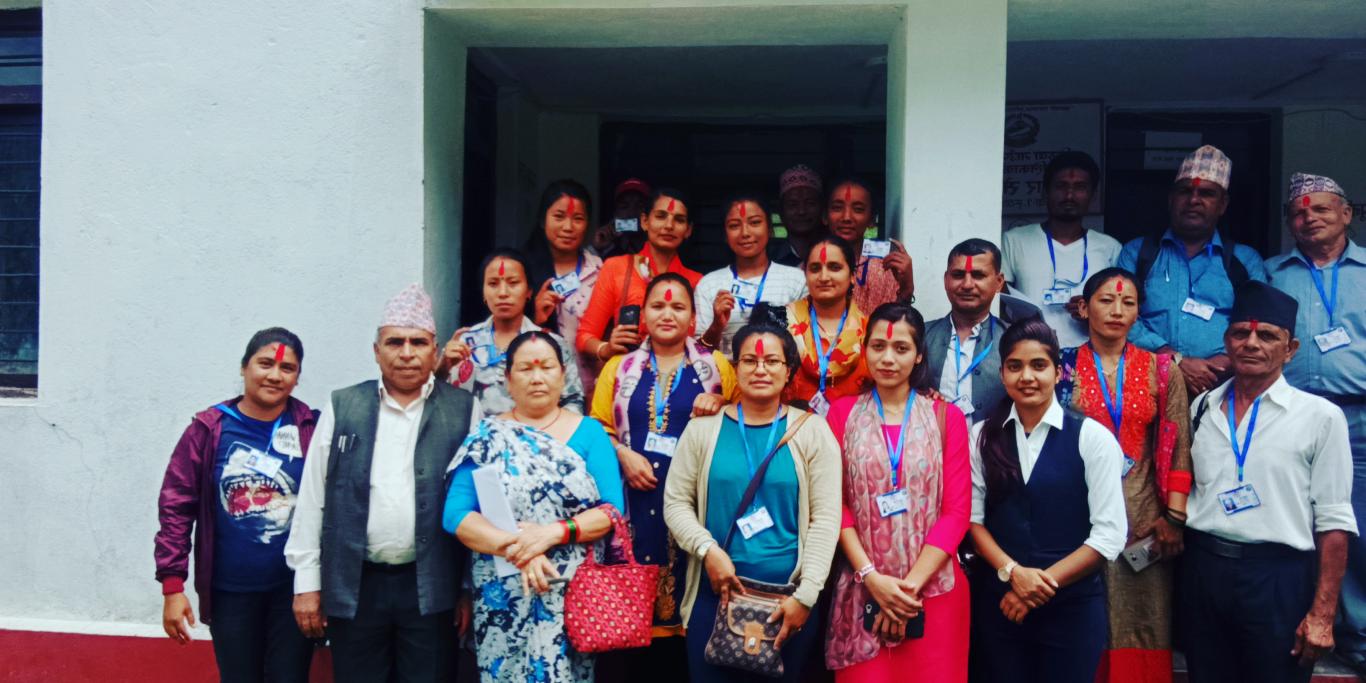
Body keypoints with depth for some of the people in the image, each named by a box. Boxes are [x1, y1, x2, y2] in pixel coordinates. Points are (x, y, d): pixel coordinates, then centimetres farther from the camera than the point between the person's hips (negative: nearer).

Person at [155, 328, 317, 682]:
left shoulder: (312, 429, -4)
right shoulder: (208, 429, -4)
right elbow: (176, 506, -3)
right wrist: (172, 584, -5)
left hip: (294, 589, 0)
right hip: (230, 592, 1)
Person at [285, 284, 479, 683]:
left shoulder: (464, 411, 0)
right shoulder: (342, 408, 3)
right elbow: (312, 499, 4)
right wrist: (307, 582, 2)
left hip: (431, 586, -1)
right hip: (353, 584, 1)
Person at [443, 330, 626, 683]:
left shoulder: (589, 432, 3)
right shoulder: (485, 436, 3)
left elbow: (612, 510, -5)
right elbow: (456, 515, -6)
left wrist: (554, 532, -20)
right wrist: (515, 548, -19)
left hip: (572, 595, 0)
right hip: (503, 599, 0)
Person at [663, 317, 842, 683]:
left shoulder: (811, 430, 0)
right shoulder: (704, 427, 3)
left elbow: (825, 517, -4)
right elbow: (676, 502, 3)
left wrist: (805, 596, -10)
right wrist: (708, 550, -13)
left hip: (787, 596, 0)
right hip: (716, 592, 1)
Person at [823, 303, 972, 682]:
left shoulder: (947, 417, 3)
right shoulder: (842, 412, 3)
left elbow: (956, 511, -2)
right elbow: (835, 504, 0)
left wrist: (911, 583, -11)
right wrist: (872, 577, -11)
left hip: (933, 588, 0)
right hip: (862, 589, 0)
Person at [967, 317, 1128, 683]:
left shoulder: (1092, 437, -5)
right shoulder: (983, 436, 3)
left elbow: (1110, 534, -8)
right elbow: (973, 517, 2)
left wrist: (1044, 582, -11)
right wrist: (1012, 572, -13)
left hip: (1072, 605, -2)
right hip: (997, 601, 2)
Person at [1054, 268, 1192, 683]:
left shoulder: (1162, 371, 5)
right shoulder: (1062, 367, 1)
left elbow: (1178, 448, 3)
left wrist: (1175, 517, -4)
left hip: (1142, 518, 1)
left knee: (1139, 624, 6)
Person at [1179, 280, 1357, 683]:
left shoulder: (1320, 416, -5)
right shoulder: (1202, 407, 8)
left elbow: (1333, 521, -6)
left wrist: (1322, 614, -9)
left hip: (1279, 578, -3)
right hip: (1202, 571, 4)